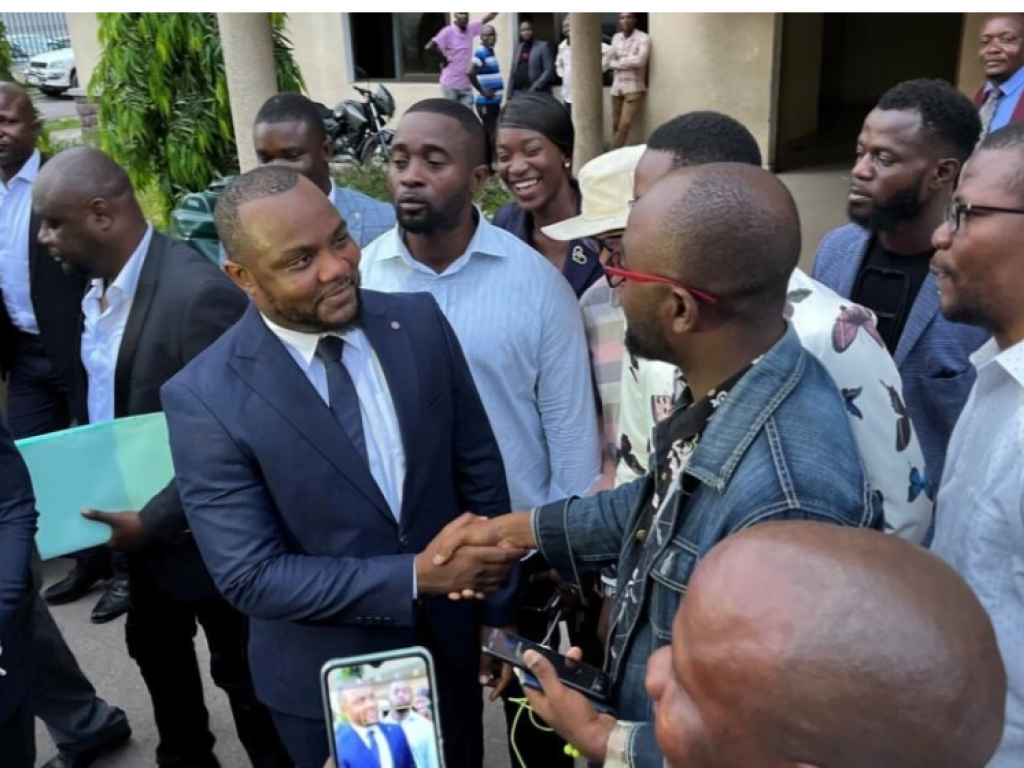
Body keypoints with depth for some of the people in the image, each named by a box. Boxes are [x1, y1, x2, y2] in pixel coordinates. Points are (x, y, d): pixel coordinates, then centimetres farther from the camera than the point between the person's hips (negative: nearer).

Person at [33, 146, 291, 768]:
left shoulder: (199, 293, -27)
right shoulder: (99, 286, 1)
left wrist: (153, 521, -22)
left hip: (201, 536, -9)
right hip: (134, 522, 9)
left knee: (241, 673, 11)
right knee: (156, 650, 27)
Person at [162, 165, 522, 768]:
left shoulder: (420, 323, -11)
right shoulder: (205, 398, -20)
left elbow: (480, 471, -2)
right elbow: (251, 577, -19)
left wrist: (497, 610, 1)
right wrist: (418, 576, -25)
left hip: (450, 647, 3)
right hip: (327, 681, -3)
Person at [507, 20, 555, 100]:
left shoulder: (543, 46, 1)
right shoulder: (517, 47, 17)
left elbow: (549, 70, -7)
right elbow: (513, 72, 17)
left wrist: (535, 87, -15)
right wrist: (509, 95, 10)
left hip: (537, 94, -5)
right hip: (517, 94, 5)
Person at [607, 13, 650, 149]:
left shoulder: (643, 38, -8)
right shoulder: (616, 37, 10)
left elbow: (639, 61, -18)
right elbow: (610, 62, 7)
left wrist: (619, 61, -6)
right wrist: (628, 63, -8)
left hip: (634, 88, -5)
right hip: (617, 87, 5)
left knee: (625, 125, -12)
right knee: (615, 125, 6)